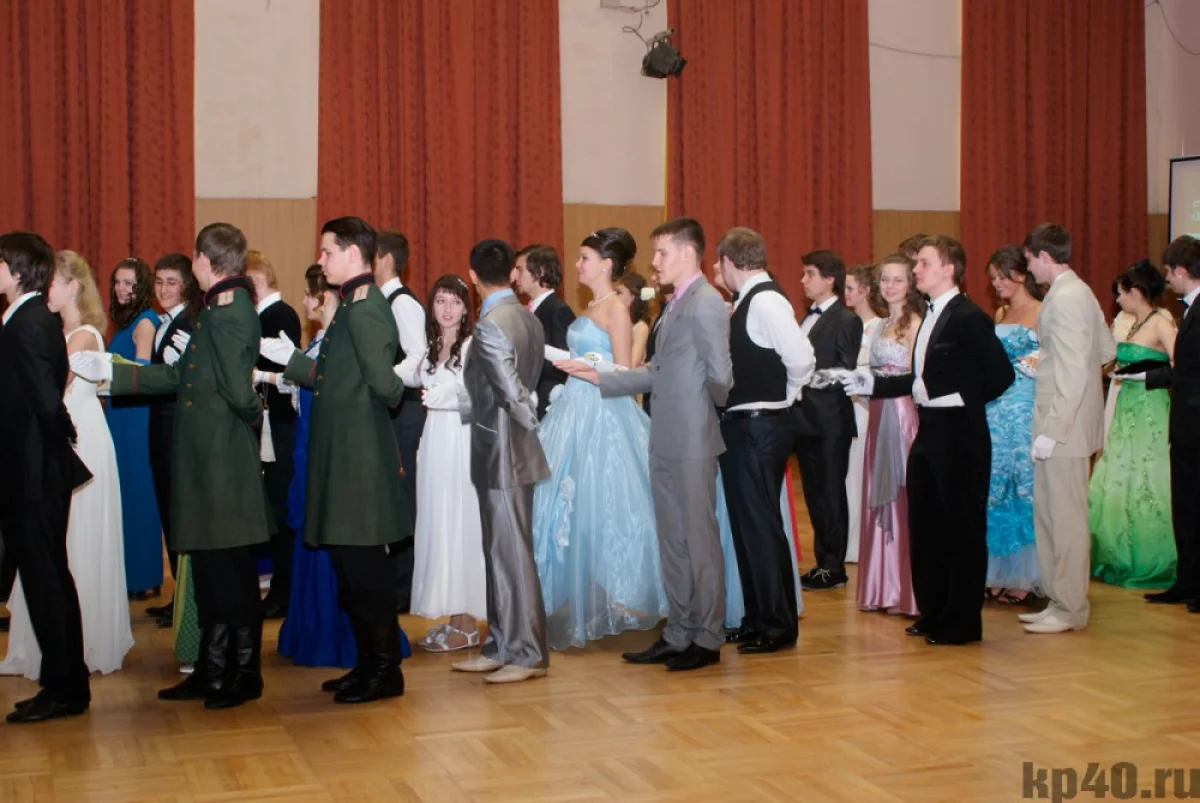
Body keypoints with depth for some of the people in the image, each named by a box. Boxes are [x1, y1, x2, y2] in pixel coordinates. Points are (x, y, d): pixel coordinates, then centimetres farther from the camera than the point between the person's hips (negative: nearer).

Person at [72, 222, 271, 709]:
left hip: (224, 461, -10)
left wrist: (254, 413, -1)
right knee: (207, 569, 14)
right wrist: (108, 370, 20)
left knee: (231, 572, 1)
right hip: (204, 461, 10)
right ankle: (213, 672, 24)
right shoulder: (215, 311, 13)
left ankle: (245, 674, 12)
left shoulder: (230, 313, -17)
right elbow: (179, 377, 17)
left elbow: (238, 390, -23)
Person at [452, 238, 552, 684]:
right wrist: (462, 405, 21)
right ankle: (502, 647, 23)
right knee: (500, 553, 15)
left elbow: (512, 391, -23)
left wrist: (532, 420, -5)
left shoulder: (490, 325, -18)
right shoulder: (528, 318, 9)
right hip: (509, 451, 9)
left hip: (502, 454, -9)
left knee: (512, 554, -1)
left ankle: (529, 654, 7)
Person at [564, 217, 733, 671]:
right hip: (666, 443, 9)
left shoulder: (705, 303, -14)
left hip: (692, 442, -9)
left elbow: (720, 375, -20)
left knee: (700, 539, 2)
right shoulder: (675, 305, 16)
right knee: (672, 541, 13)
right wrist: (599, 378, 12)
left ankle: (707, 639, 13)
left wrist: (710, 408, -1)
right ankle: (678, 635, 22)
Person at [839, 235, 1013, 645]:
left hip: (959, 438, -9)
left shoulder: (969, 318, -14)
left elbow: (1001, 374, -17)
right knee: (924, 526, 15)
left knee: (962, 529, 2)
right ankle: (933, 612, 27)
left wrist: (961, 401, -10)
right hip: (928, 435, 9)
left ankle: (962, 620, 12)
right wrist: (872, 384, 11)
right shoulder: (931, 316, 14)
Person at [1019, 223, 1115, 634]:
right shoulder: (1079, 292, 13)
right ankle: (1060, 600, 23)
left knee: (1064, 518, -2)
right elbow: (1107, 349, 20)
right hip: (1066, 423, 10)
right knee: (1049, 514, 15)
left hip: (1064, 427, -10)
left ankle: (1070, 610, 7)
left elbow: (1073, 373, -22)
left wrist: (1051, 430, -22)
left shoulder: (1064, 299, -18)